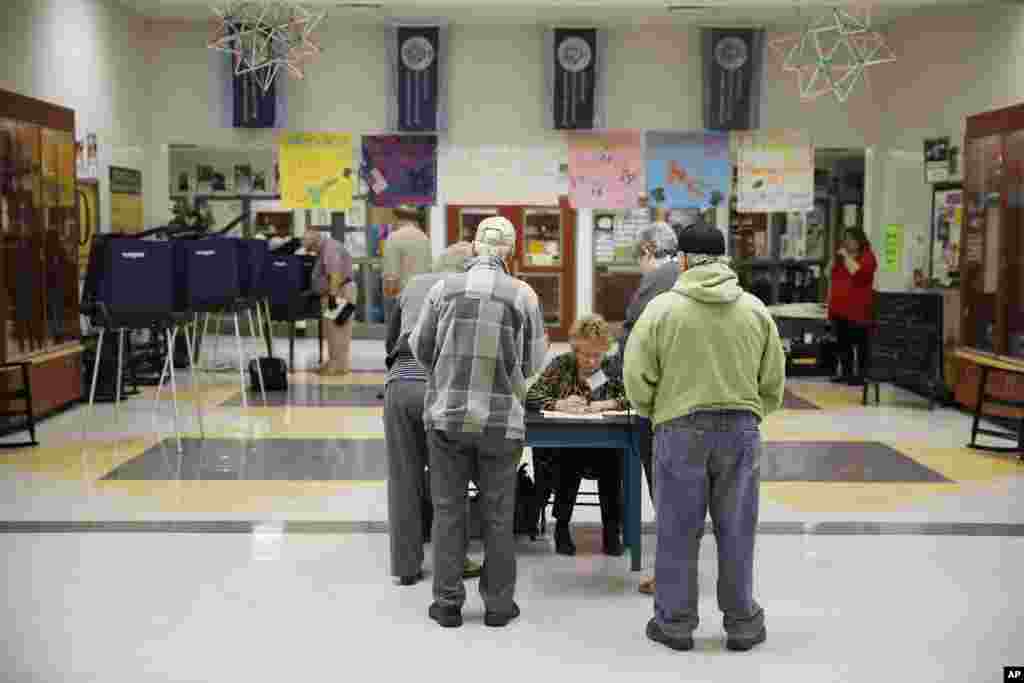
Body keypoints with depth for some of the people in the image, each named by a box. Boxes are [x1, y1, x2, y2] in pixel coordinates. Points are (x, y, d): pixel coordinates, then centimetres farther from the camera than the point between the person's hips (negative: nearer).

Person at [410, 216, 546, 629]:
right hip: (501, 419, 0)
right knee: (497, 514, 11)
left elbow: (420, 347, 4)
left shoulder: (444, 289, -5)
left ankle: (448, 603, 16)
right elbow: (533, 361, 2)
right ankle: (498, 604, 19)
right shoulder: (523, 295, -6)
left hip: (446, 414, 0)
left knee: (448, 510, 11)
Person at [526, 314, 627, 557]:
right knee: (571, 461, -32)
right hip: (564, 448, -1)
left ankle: (612, 528, -13)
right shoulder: (561, 364, 5)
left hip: (605, 447, 1)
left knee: (611, 460, -31)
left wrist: (608, 404, -21)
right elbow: (532, 396, -5)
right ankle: (562, 527, -14)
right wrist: (559, 404, -23)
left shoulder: (614, 366, 7)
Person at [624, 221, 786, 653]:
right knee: (735, 532, 12)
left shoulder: (662, 308, -5)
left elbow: (637, 378, -5)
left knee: (678, 532, 9)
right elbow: (773, 382, 5)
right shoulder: (755, 309, 3)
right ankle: (742, 623, 22)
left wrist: (654, 412, 12)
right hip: (741, 430, 2)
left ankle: (675, 623, 19)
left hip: (679, 430, -2)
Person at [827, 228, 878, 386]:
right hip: (840, 307, 7)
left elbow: (858, 273, -22)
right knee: (842, 342, 9)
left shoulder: (867, 256, -3)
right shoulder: (840, 256, 18)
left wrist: (847, 257, -14)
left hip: (857, 308, -7)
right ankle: (846, 372, 16)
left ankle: (861, 374, -2)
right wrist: (830, 302, 17)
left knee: (859, 342, -4)